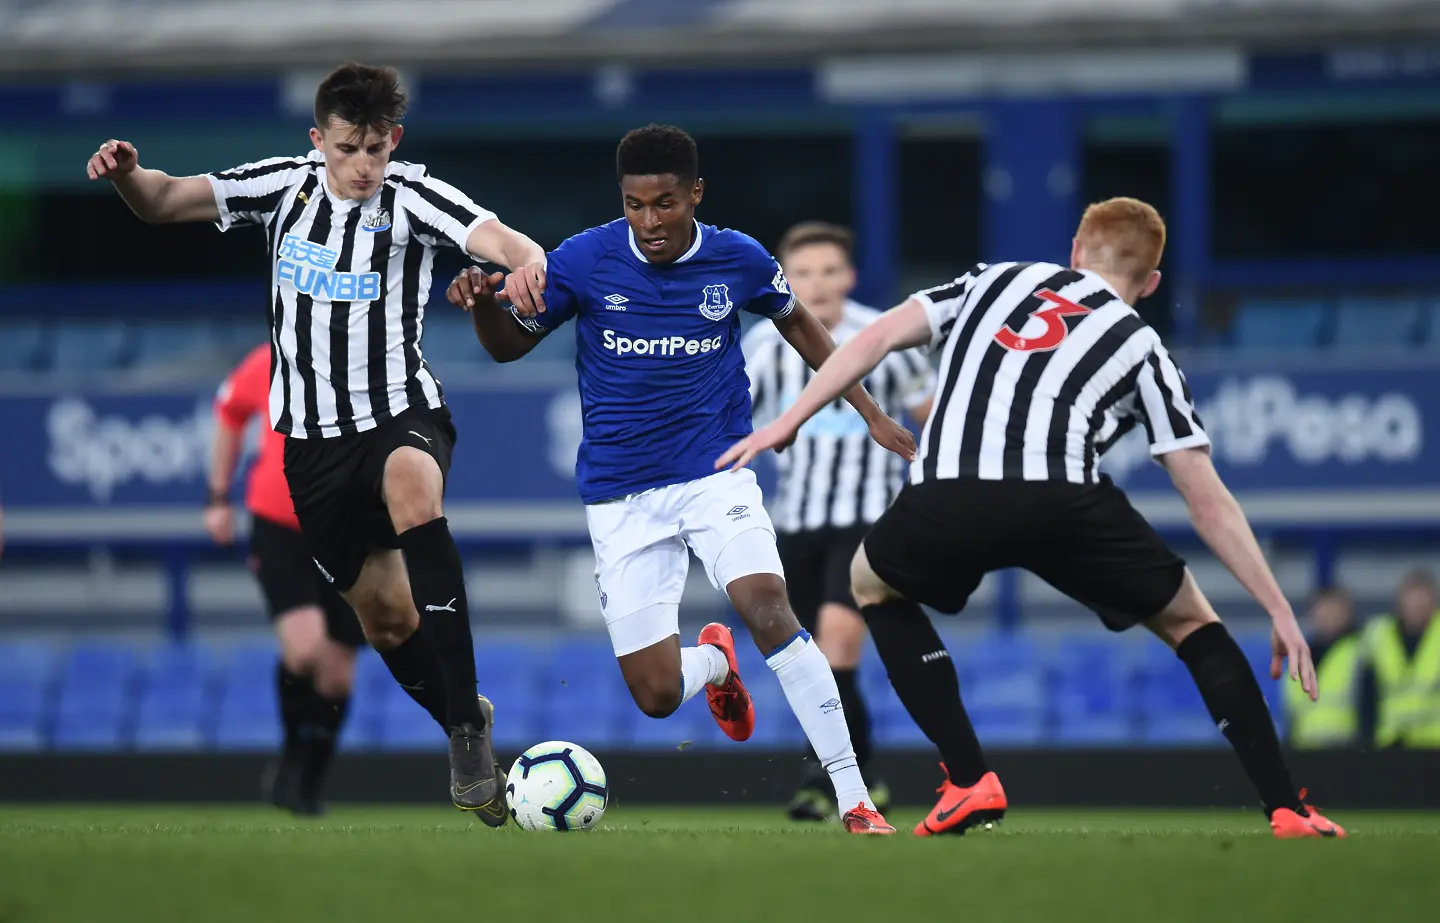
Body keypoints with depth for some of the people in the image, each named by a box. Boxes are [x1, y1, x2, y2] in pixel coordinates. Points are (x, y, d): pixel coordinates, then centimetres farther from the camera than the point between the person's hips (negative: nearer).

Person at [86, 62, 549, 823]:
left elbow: (496, 240, -28)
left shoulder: (412, 197, -12)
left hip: (401, 413, -4)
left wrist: (529, 265, -52)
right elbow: (164, 204, 5)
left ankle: (467, 725, -38)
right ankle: (468, 732, 37)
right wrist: (126, 174, -17)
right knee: (384, 616, 10)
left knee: (412, 492, -39)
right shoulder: (285, 186, -1)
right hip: (313, 436, 4)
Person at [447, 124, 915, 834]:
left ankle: (854, 800, -22)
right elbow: (510, 345, 4)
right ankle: (714, 662, 36)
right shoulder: (585, 261, -7)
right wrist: (483, 302, -18)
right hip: (621, 498, 1)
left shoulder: (739, 261, -4)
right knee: (656, 697, -4)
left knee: (769, 612, -27)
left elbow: (797, 323, 16)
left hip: (715, 474, -1)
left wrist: (870, 413, 18)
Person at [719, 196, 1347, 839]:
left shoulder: (993, 280, 31)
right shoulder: (1140, 347, 25)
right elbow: (1207, 501, 20)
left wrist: (788, 423, 20)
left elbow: (877, 338, 17)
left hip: (947, 497, 1)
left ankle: (969, 782, 20)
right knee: (1190, 622, 23)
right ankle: (1285, 812, 14)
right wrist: (1280, 610, 23)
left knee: (873, 585, 34)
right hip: (1065, 499, 0)